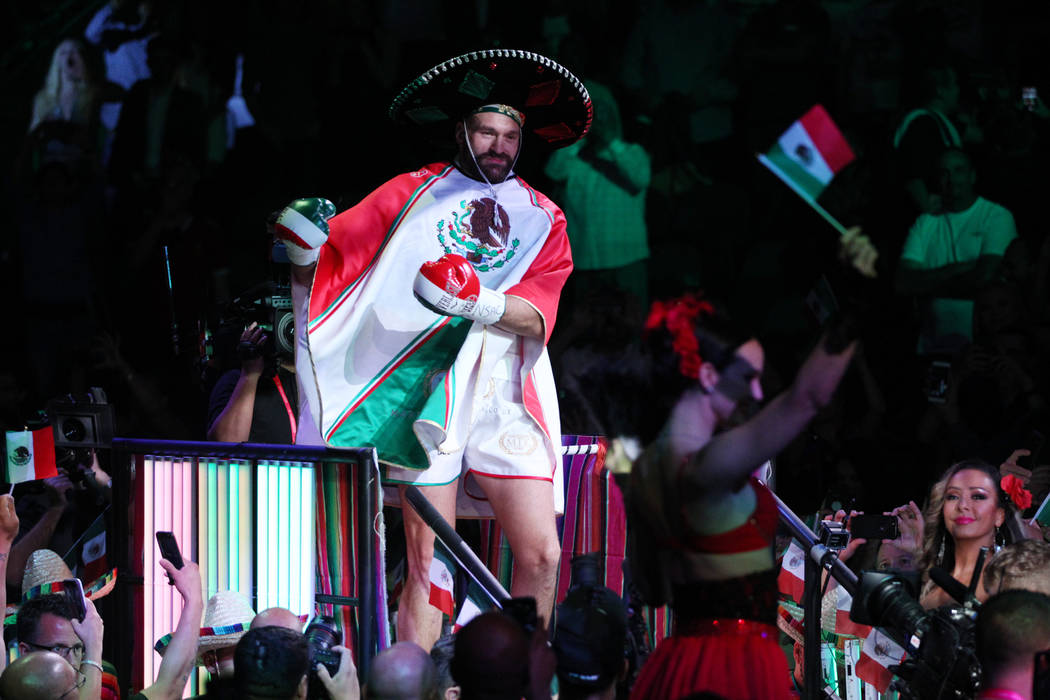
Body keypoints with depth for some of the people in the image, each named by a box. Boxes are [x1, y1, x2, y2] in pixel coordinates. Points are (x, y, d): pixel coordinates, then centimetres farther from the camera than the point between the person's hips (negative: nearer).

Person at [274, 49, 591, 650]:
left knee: (541, 556, -3)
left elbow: (538, 317, -1)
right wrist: (306, 246, -14)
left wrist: (480, 302, -18)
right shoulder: (413, 195, 8)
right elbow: (329, 266, 7)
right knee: (429, 561, -7)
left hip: (506, 397, 3)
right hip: (428, 389, -3)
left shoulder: (543, 220, 13)